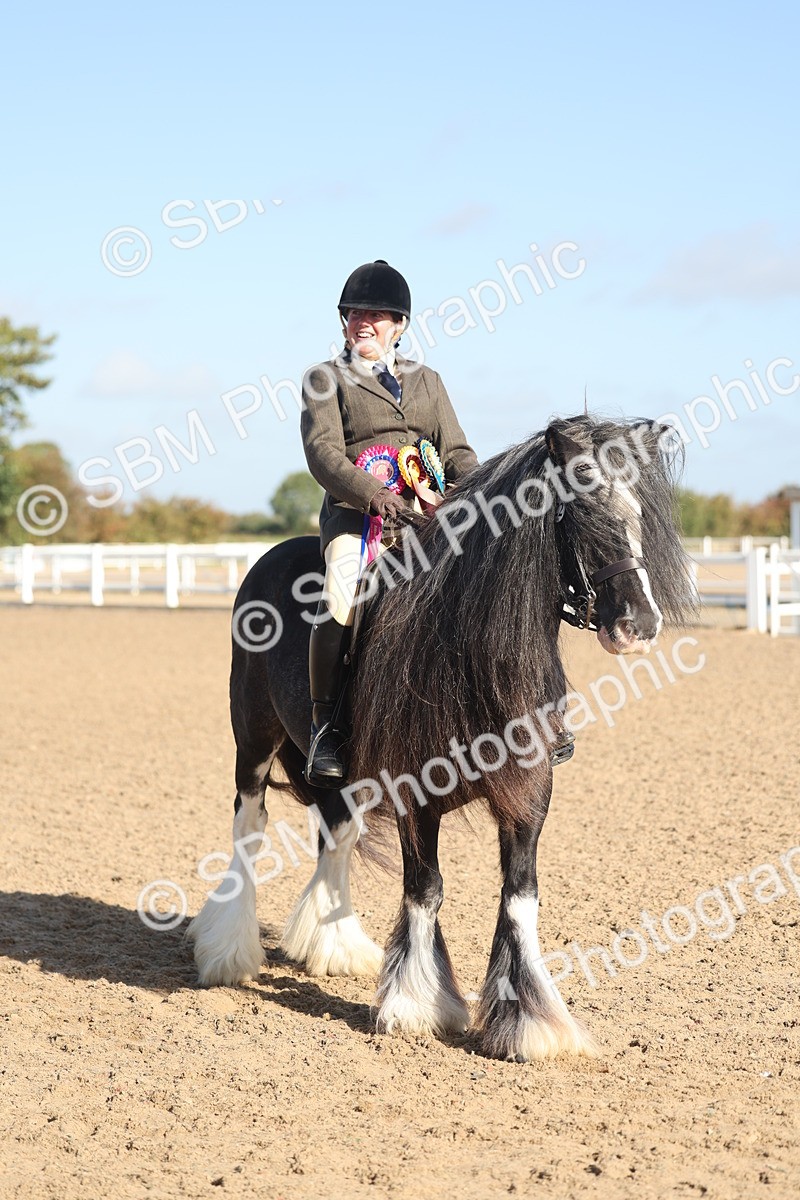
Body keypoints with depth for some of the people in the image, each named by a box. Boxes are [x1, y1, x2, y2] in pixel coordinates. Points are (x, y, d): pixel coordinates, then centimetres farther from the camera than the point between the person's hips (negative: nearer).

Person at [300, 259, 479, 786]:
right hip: (356, 514, -4)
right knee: (342, 597, -32)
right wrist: (376, 494, -20)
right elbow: (324, 452, -3)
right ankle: (325, 726, -20)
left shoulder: (427, 380, 23)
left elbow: (456, 451, 16)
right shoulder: (326, 379, 11)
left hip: (429, 514, 4)